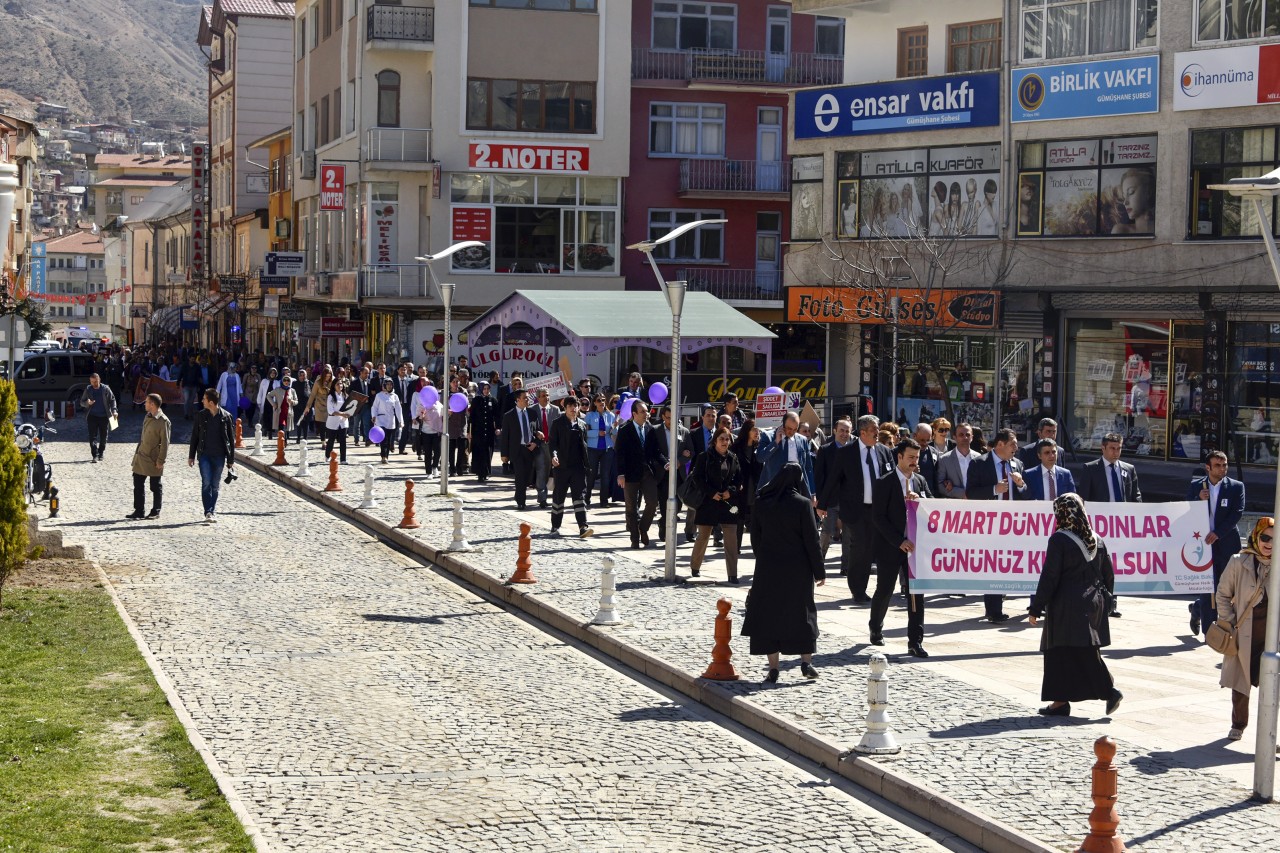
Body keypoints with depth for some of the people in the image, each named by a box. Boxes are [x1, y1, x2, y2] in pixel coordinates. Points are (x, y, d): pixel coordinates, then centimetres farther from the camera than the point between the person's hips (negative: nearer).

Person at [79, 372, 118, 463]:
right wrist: (87, 403, -15)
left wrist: (114, 411, -10)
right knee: (93, 436, -8)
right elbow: (82, 402, 8)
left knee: (103, 436, 7)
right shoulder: (88, 389, 3)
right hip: (92, 416, 0)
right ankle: (94, 455, -9)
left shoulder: (106, 389, -1)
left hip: (104, 416, 0)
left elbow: (112, 400, 4)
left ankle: (100, 454, 21)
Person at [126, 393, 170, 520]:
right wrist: (137, 452, 19)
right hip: (141, 457, 8)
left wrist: (161, 460, -17)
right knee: (138, 484, 8)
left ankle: (155, 512, 14)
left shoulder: (163, 421, -16)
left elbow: (165, 442, -16)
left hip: (153, 460, -8)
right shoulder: (147, 417, 10)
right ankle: (139, 511, 14)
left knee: (156, 486, 4)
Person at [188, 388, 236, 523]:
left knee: (215, 485, 7)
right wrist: (191, 456, 7)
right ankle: (208, 512, -14)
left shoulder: (226, 416, -1)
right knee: (206, 483, -10)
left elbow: (231, 439, 4)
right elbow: (194, 436, 9)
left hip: (219, 456, 0)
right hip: (204, 455, 0)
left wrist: (231, 460, 3)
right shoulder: (201, 415, 2)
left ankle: (211, 512, 17)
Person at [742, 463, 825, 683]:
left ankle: (773, 668, 4)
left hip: (768, 568, 2)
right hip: (797, 569, -2)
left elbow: (755, 537, 4)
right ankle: (806, 661, 10)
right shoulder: (802, 504, -11)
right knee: (802, 612, 14)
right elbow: (811, 540, -9)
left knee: (769, 614, 7)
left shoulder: (761, 503, -2)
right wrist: (819, 571, -2)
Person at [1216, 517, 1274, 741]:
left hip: (1273, 635, 0)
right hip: (1244, 634, 0)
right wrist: (1229, 623, -3)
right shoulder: (1239, 563, -5)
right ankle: (1238, 724, 32)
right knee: (1240, 682, 13)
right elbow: (1223, 594, 4)